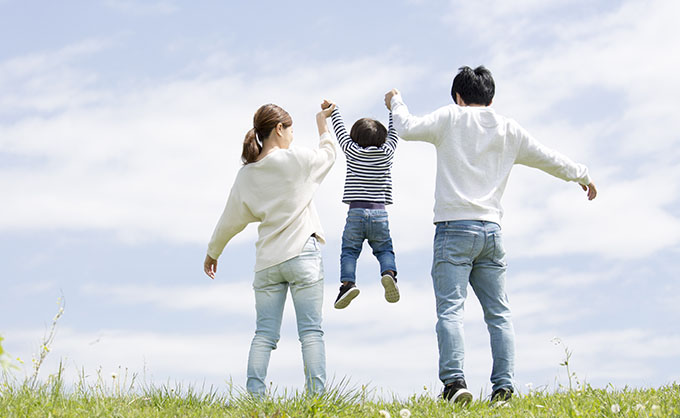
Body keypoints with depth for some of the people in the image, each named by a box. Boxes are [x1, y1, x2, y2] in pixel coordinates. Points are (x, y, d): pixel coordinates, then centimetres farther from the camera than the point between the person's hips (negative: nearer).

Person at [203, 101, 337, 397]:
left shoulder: (246, 175, 7)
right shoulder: (296, 158, -4)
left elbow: (230, 221, 13)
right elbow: (328, 154, 17)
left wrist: (212, 252, 28)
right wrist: (322, 123, 34)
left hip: (266, 261, 4)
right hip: (302, 254, -4)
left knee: (265, 334, 4)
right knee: (311, 331, -4)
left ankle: (254, 395, -5)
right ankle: (316, 394, -10)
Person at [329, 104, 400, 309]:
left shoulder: (353, 152, 5)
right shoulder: (386, 153, 6)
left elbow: (340, 131, 19)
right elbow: (393, 133, 22)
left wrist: (333, 111, 35)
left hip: (356, 211, -1)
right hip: (379, 212, 1)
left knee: (349, 250, 2)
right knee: (384, 249, 9)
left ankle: (348, 282, -22)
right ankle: (389, 273, -21)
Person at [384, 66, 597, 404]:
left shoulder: (451, 117, 3)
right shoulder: (509, 130, 14)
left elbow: (409, 129, 1)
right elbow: (549, 158, 21)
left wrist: (396, 103, 21)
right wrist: (582, 176, 37)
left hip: (454, 227, -3)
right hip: (491, 230, 3)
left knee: (450, 309, -9)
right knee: (499, 313, 7)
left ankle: (454, 380, -23)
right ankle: (503, 386, -2)